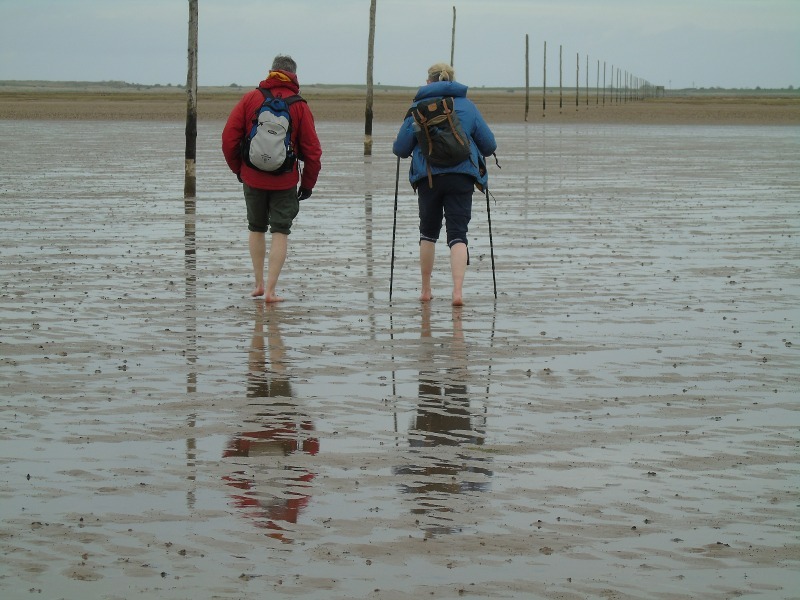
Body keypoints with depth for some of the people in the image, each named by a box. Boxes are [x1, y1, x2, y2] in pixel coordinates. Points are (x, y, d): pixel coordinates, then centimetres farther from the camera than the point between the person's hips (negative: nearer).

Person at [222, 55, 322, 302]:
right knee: (280, 232, 4)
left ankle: (258, 284, 23)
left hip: (253, 178, 2)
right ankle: (270, 290, -2)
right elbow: (312, 149, -5)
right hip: (285, 181, -2)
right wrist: (308, 183, 6)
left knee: (257, 229, 19)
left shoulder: (250, 98, -3)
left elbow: (229, 137, -3)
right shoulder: (299, 106, -5)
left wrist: (238, 168, 11)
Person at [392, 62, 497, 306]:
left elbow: (400, 148, 2)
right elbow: (489, 146, 6)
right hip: (462, 176, 0)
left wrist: (400, 147, 26)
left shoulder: (418, 107, 3)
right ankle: (458, 290, -20)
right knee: (458, 233, -2)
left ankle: (426, 290, 22)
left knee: (428, 232, 17)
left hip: (428, 176, 0)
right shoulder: (467, 106, 7)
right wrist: (469, 147, 28)